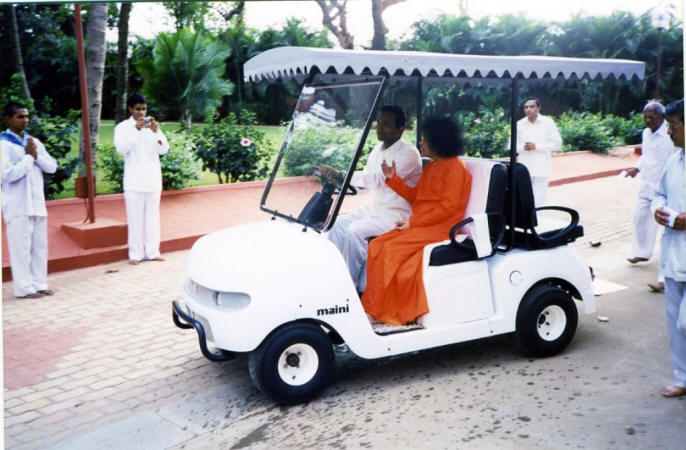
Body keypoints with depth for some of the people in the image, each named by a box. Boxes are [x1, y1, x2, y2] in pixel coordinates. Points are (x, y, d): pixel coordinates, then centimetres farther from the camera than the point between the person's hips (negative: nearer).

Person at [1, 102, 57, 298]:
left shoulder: (34, 141, 12)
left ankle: (39, 284, 19)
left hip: (37, 203, 7)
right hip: (18, 206, -6)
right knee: (21, 248, -1)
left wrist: (37, 156, -9)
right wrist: (28, 156, -12)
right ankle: (24, 288, 6)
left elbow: (52, 166, 8)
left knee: (40, 246, 10)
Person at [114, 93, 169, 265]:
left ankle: (152, 252, 11)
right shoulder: (123, 127, 3)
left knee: (152, 217, 5)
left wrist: (156, 131, -13)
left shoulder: (152, 125, 11)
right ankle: (135, 254, 3)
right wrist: (136, 130, -21)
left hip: (153, 179, 3)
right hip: (134, 181, -3)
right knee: (135, 218, -2)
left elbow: (164, 149, 3)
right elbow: (121, 148, -12)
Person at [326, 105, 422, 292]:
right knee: (337, 224, -5)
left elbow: (379, 179, -30)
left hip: (397, 215, -9)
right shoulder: (378, 150, 10)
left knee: (355, 230, -26)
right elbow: (366, 178, 13)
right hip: (375, 209, 9)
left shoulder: (409, 154, -19)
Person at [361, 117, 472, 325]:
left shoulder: (454, 166, -9)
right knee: (377, 245, -9)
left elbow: (449, 206, -17)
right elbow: (415, 196, 19)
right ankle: (374, 305, -10)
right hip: (419, 225, 9)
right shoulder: (431, 166, 19)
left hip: (440, 228, -9)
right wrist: (393, 178, 8)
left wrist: (412, 222, -17)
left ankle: (385, 311, -13)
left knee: (392, 249, -24)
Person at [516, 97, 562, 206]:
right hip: (524, 169, 2)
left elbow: (557, 143, -1)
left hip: (541, 170, -2)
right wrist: (522, 147, -13)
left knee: (538, 202, -4)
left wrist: (536, 146, -13)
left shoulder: (548, 122, 0)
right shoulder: (519, 124, 6)